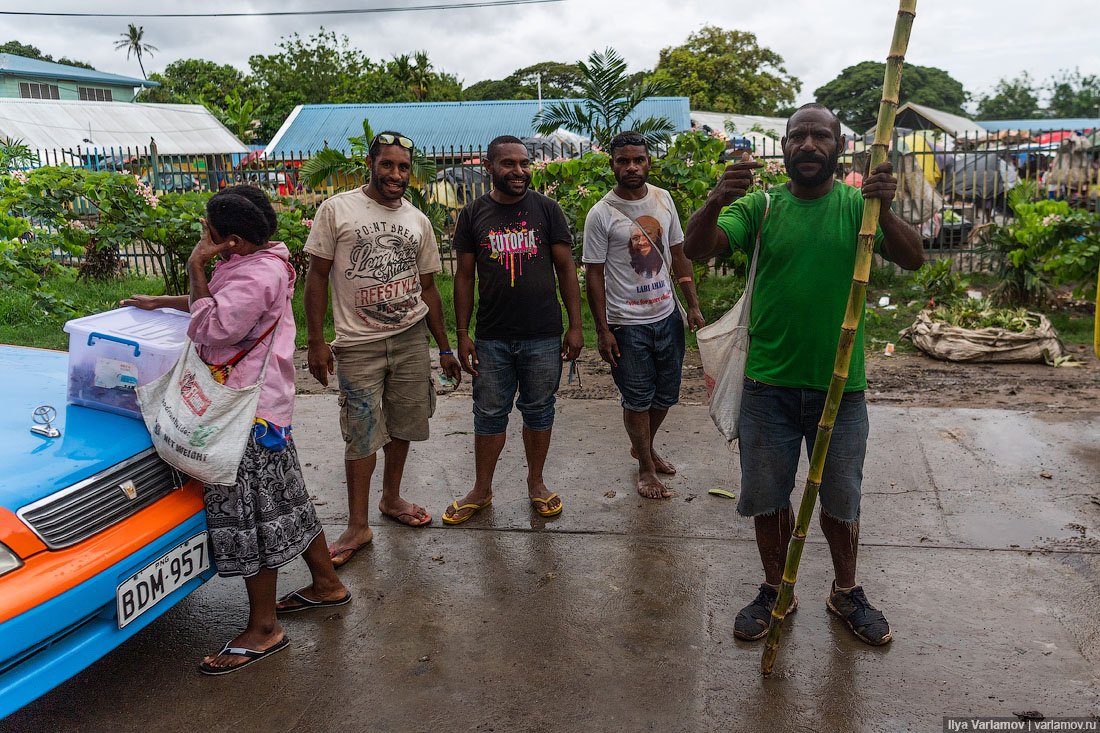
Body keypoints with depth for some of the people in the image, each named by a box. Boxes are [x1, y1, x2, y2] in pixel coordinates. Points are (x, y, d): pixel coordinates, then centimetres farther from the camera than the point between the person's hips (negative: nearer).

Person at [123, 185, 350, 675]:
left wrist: (196, 268, -19)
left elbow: (211, 327, -24)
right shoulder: (262, 261, 10)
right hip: (265, 402, 11)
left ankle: (263, 629, 10)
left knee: (249, 514, -2)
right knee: (284, 500, 20)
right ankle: (326, 583, 34)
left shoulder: (256, 276, -22)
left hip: (250, 412, -11)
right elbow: (223, 305, 25)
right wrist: (161, 301, 21)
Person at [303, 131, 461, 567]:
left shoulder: (417, 221, 10)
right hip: (358, 343, -4)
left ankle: (391, 499, 32)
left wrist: (444, 348, 13)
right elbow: (317, 276, -2)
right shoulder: (338, 210, -2)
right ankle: (357, 526, 10)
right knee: (362, 435, -2)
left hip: (411, 338, 4)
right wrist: (316, 341, -8)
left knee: (402, 424, 11)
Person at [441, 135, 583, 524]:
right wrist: (462, 335, 2)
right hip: (492, 338, 1)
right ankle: (482, 490, 25)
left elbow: (566, 268, 2)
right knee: (489, 414, 9)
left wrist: (575, 326, -2)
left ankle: (536, 483, 30)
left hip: (543, 336, 0)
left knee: (539, 411, 11)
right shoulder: (473, 215, 3)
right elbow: (464, 276, 5)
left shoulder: (547, 209, 0)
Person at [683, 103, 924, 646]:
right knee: (768, 495, 13)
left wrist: (885, 210, -32)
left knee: (840, 498, 15)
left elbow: (913, 260, -13)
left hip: (840, 383, 0)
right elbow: (697, 250, -13)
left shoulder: (859, 206, 0)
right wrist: (716, 202, -34)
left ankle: (846, 592, 37)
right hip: (769, 382, 0)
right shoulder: (760, 206, 0)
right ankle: (776, 589, 35)